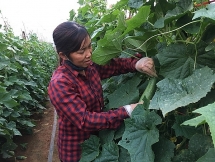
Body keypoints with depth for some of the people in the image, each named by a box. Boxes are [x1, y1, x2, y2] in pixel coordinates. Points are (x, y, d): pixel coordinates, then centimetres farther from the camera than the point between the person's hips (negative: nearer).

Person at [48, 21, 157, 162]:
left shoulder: (89, 66, -7)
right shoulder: (60, 84, -27)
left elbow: (114, 64, 1)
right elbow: (85, 121, -31)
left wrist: (136, 64, -22)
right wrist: (127, 111, -33)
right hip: (77, 149, -6)